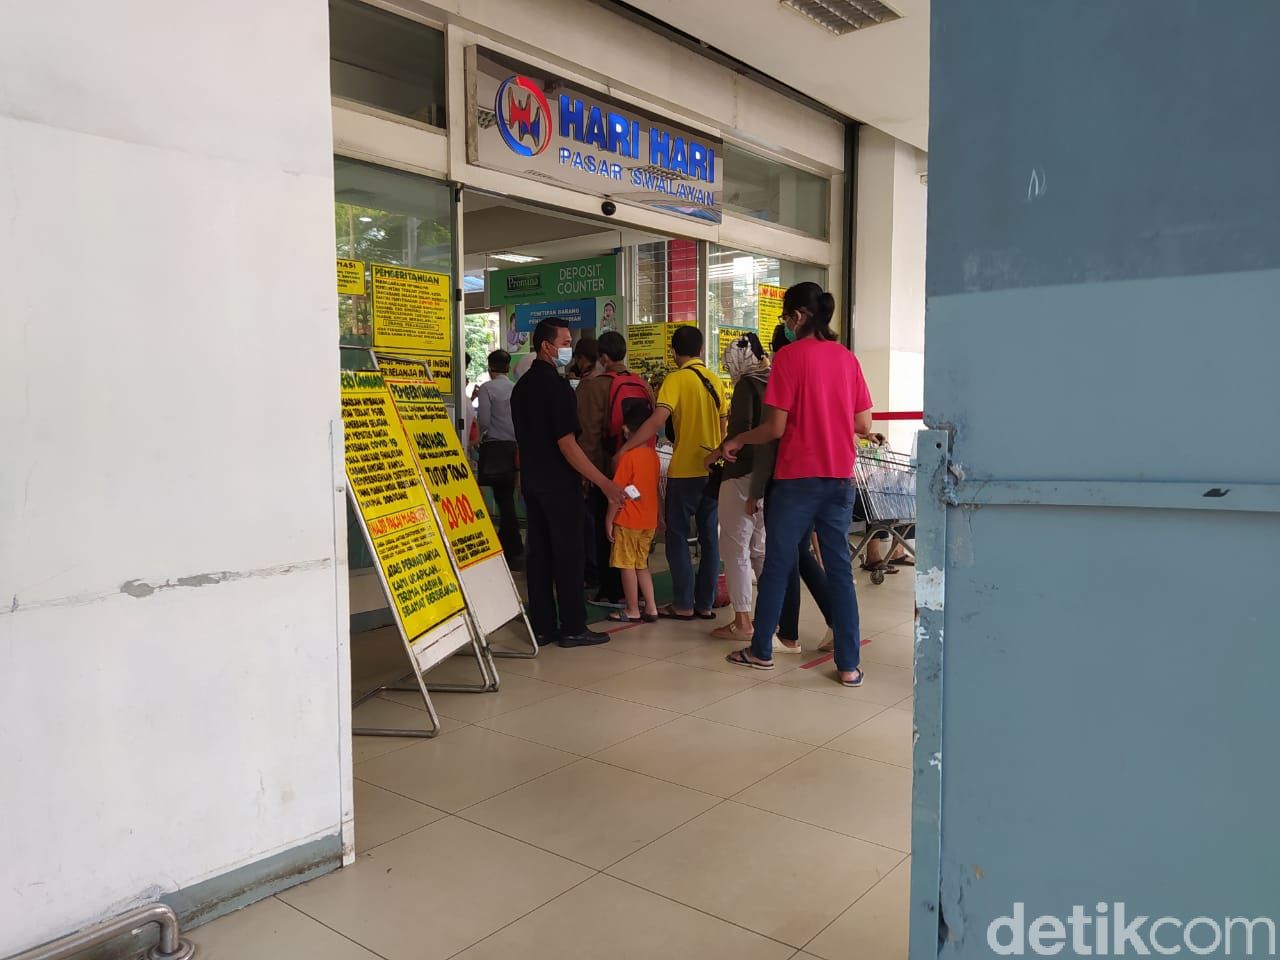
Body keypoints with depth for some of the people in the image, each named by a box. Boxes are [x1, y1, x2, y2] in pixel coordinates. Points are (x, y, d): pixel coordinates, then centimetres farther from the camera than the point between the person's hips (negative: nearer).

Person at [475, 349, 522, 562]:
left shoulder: (487, 388, -6)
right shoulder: (517, 389, 5)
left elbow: (484, 420, -11)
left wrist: (482, 435, 8)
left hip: (494, 447, -4)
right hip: (514, 446, 4)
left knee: (503, 499, 2)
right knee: (507, 496, 12)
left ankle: (513, 550, 5)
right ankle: (505, 543, 20)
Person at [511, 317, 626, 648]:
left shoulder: (522, 386, 10)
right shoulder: (557, 386, -16)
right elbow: (567, 444, -21)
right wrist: (604, 483, -20)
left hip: (531, 481, 8)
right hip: (558, 483, -8)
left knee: (538, 552, 10)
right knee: (568, 555, -1)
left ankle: (542, 626, 15)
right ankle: (573, 628, 5)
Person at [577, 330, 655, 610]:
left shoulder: (594, 386, -14)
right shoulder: (644, 385, 1)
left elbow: (589, 434, -16)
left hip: (607, 471, -5)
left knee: (606, 532, 6)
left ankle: (612, 592, 10)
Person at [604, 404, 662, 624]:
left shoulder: (627, 455, -14)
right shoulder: (653, 455, 5)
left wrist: (609, 520, -7)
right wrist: (659, 515, 21)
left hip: (628, 521, -7)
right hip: (649, 520, 7)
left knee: (627, 565, 4)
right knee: (641, 564, 17)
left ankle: (632, 610, 10)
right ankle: (651, 608, 16)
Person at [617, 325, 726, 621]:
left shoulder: (676, 379, -10)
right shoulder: (715, 381, 8)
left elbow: (658, 420, -21)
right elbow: (724, 426, 13)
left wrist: (624, 449, -18)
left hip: (684, 471, -5)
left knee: (678, 536, 5)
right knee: (709, 537, 10)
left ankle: (684, 604, 7)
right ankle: (706, 603, 16)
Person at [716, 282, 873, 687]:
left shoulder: (790, 356, -9)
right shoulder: (847, 358, 6)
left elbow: (776, 427, -11)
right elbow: (863, 425, 7)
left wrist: (736, 441, 5)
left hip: (798, 477, -4)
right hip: (840, 478, 5)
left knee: (776, 565, 8)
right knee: (840, 569, 8)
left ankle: (761, 651, 20)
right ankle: (849, 665, 9)